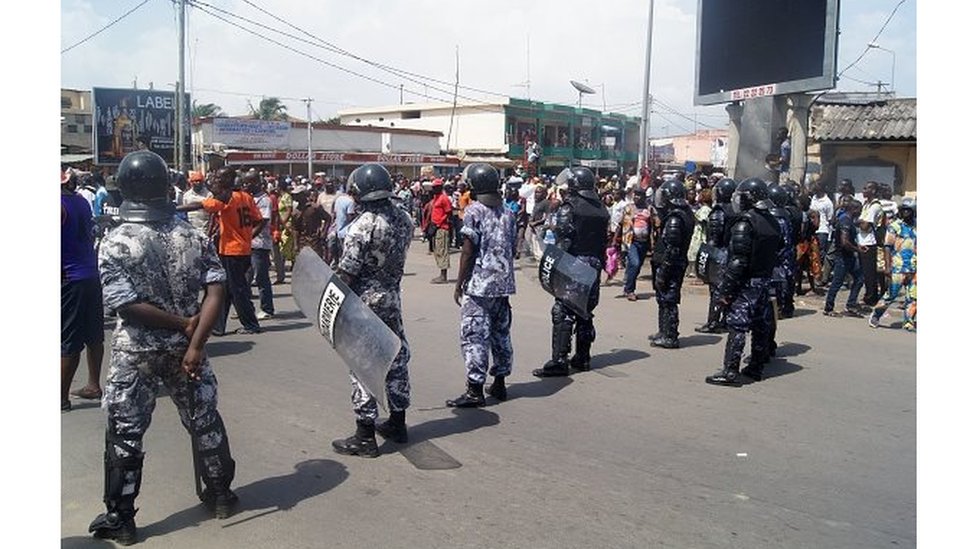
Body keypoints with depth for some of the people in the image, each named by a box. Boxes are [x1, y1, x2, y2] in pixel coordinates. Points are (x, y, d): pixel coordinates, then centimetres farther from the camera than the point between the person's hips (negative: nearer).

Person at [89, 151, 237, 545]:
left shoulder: (115, 243, -12)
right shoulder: (193, 235, -5)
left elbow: (126, 304, -18)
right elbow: (215, 292, -12)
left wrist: (184, 323, -12)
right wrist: (195, 341, -15)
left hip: (135, 353, -3)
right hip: (183, 348, 3)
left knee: (124, 433, 9)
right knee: (204, 420, 16)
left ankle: (119, 518, 18)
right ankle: (220, 495, 29)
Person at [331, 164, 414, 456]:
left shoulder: (362, 226, -20)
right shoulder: (404, 220, 0)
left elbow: (345, 274, -18)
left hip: (363, 304, -7)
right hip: (392, 300, 7)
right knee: (396, 359, 16)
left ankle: (365, 437, 7)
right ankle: (398, 423, 29)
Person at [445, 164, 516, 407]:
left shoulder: (474, 211, -10)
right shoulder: (508, 213, 10)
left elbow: (468, 251, -12)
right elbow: (513, 249, 13)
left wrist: (459, 284, -5)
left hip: (479, 285, -7)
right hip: (504, 283, 7)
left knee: (474, 335, -4)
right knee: (501, 332, 14)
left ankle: (475, 390, -4)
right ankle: (500, 383, 23)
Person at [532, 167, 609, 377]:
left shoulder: (569, 206, -9)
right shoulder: (602, 210, 10)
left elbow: (562, 238, -17)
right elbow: (605, 240, 11)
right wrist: (599, 265, 17)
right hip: (594, 267, 7)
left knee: (563, 313, -5)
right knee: (585, 312, 15)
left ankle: (559, 361, -9)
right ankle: (582, 358, 21)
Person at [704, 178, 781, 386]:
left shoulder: (745, 221, -15)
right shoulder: (772, 222, 10)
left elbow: (738, 260, -20)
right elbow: (775, 253, 12)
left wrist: (726, 289, -17)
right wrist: (767, 277, 16)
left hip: (747, 283, -8)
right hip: (765, 281, 8)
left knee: (737, 326, -7)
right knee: (761, 326, 13)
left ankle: (731, 371, -7)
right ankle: (756, 367, 22)